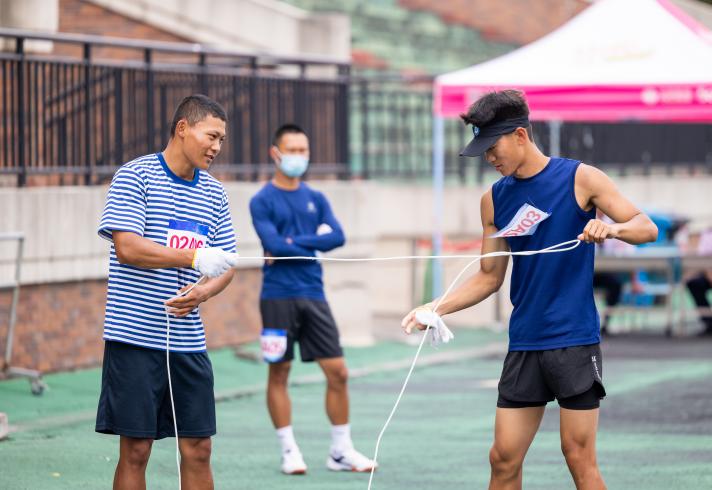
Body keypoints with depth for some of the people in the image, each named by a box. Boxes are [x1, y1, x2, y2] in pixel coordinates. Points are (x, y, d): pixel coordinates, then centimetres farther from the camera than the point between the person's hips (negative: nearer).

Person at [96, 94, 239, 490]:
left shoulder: (214, 193, 13)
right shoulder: (135, 176, -5)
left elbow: (225, 265, 14)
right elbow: (127, 247, -16)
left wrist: (203, 293, -9)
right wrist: (195, 257, -26)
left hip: (189, 341, 5)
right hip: (135, 337, -5)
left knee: (198, 449, 5)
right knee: (136, 450, -1)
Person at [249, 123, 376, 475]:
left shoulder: (316, 199, 12)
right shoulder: (262, 201, -1)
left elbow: (337, 237, -3)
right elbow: (273, 244, -16)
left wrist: (293, 243, -12)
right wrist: (315, 243, -6)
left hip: (313, 295, 4)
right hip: (278, 297, -4)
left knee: (337, 372, 0)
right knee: (279, 374, 1)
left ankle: (341, 451, 9)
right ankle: (289, 451, 10)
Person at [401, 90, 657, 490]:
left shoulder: (580, 178, -3)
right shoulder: (495, 199, 10)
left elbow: (647, 228, -5)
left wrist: (611, 227, -27)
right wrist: (437, 308, 3)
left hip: (574, 340, -4)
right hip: (524, 344, 5)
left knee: (579, 456, -5)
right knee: (504, 458, 2)